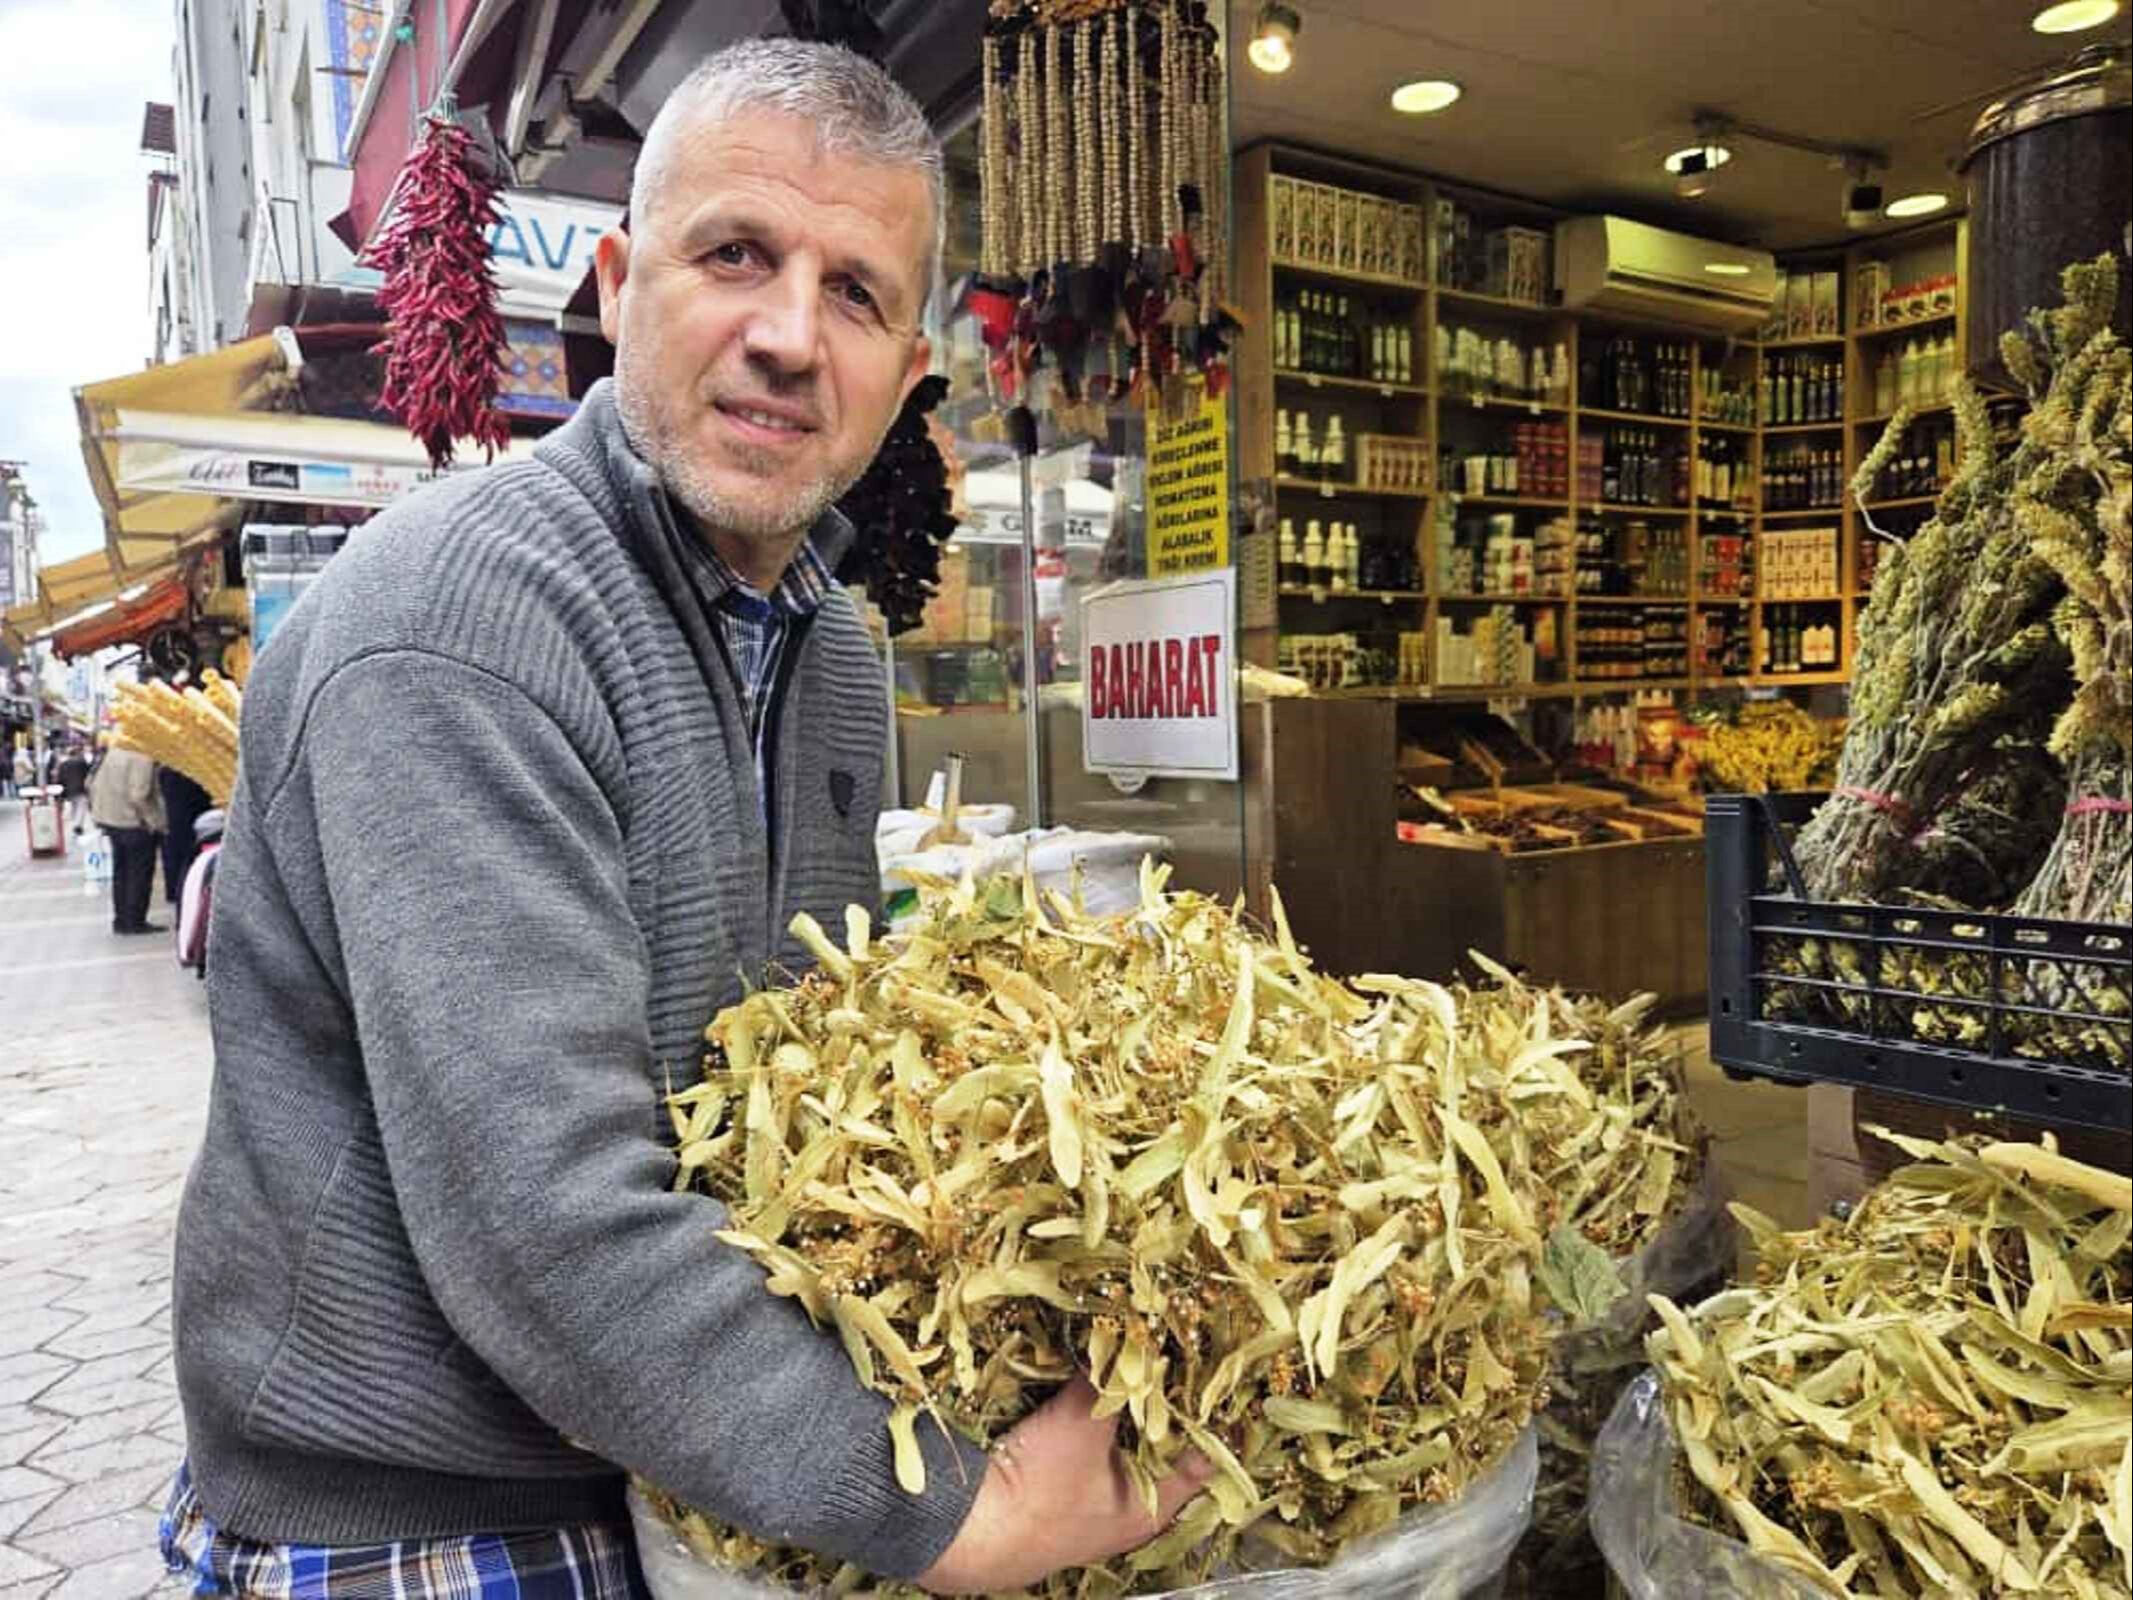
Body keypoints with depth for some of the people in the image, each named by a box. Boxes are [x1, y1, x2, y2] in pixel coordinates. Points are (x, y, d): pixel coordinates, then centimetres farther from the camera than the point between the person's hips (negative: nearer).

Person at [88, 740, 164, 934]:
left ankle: (120, 920, 21)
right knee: (140, 874, 2)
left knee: (120, 872, 15)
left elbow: (92, 784, 11)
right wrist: (152, 820, -13)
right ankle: (135, 921, 5)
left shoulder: (113, 752, 6)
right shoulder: (143, 758, -19)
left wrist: (98, 812, 19)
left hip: (110, 821, 8)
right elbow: (139, 795, -25)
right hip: (135, 823, -8)